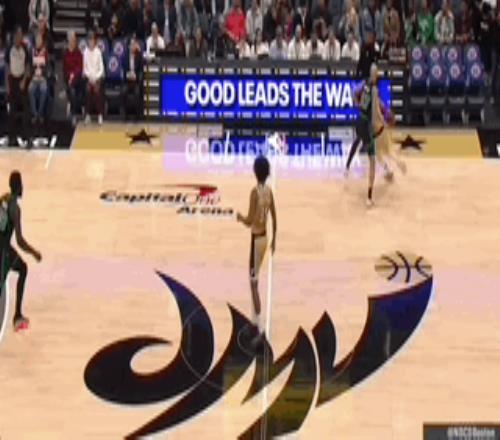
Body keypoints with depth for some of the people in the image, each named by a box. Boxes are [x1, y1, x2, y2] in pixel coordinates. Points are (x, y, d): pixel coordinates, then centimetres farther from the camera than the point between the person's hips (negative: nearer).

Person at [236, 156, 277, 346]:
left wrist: (240, 217, -1)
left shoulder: (255, 192, -21)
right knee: (254, 280, 20)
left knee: (254, 283, -5)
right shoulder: (269, 191, 2)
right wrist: (274, 239, 20)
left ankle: (260, 329, -8)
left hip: (256, 239, -8)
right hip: (265, 237, 8)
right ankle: (255, 321, 29)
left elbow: (250, 221, -22)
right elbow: (274, 217, 10)